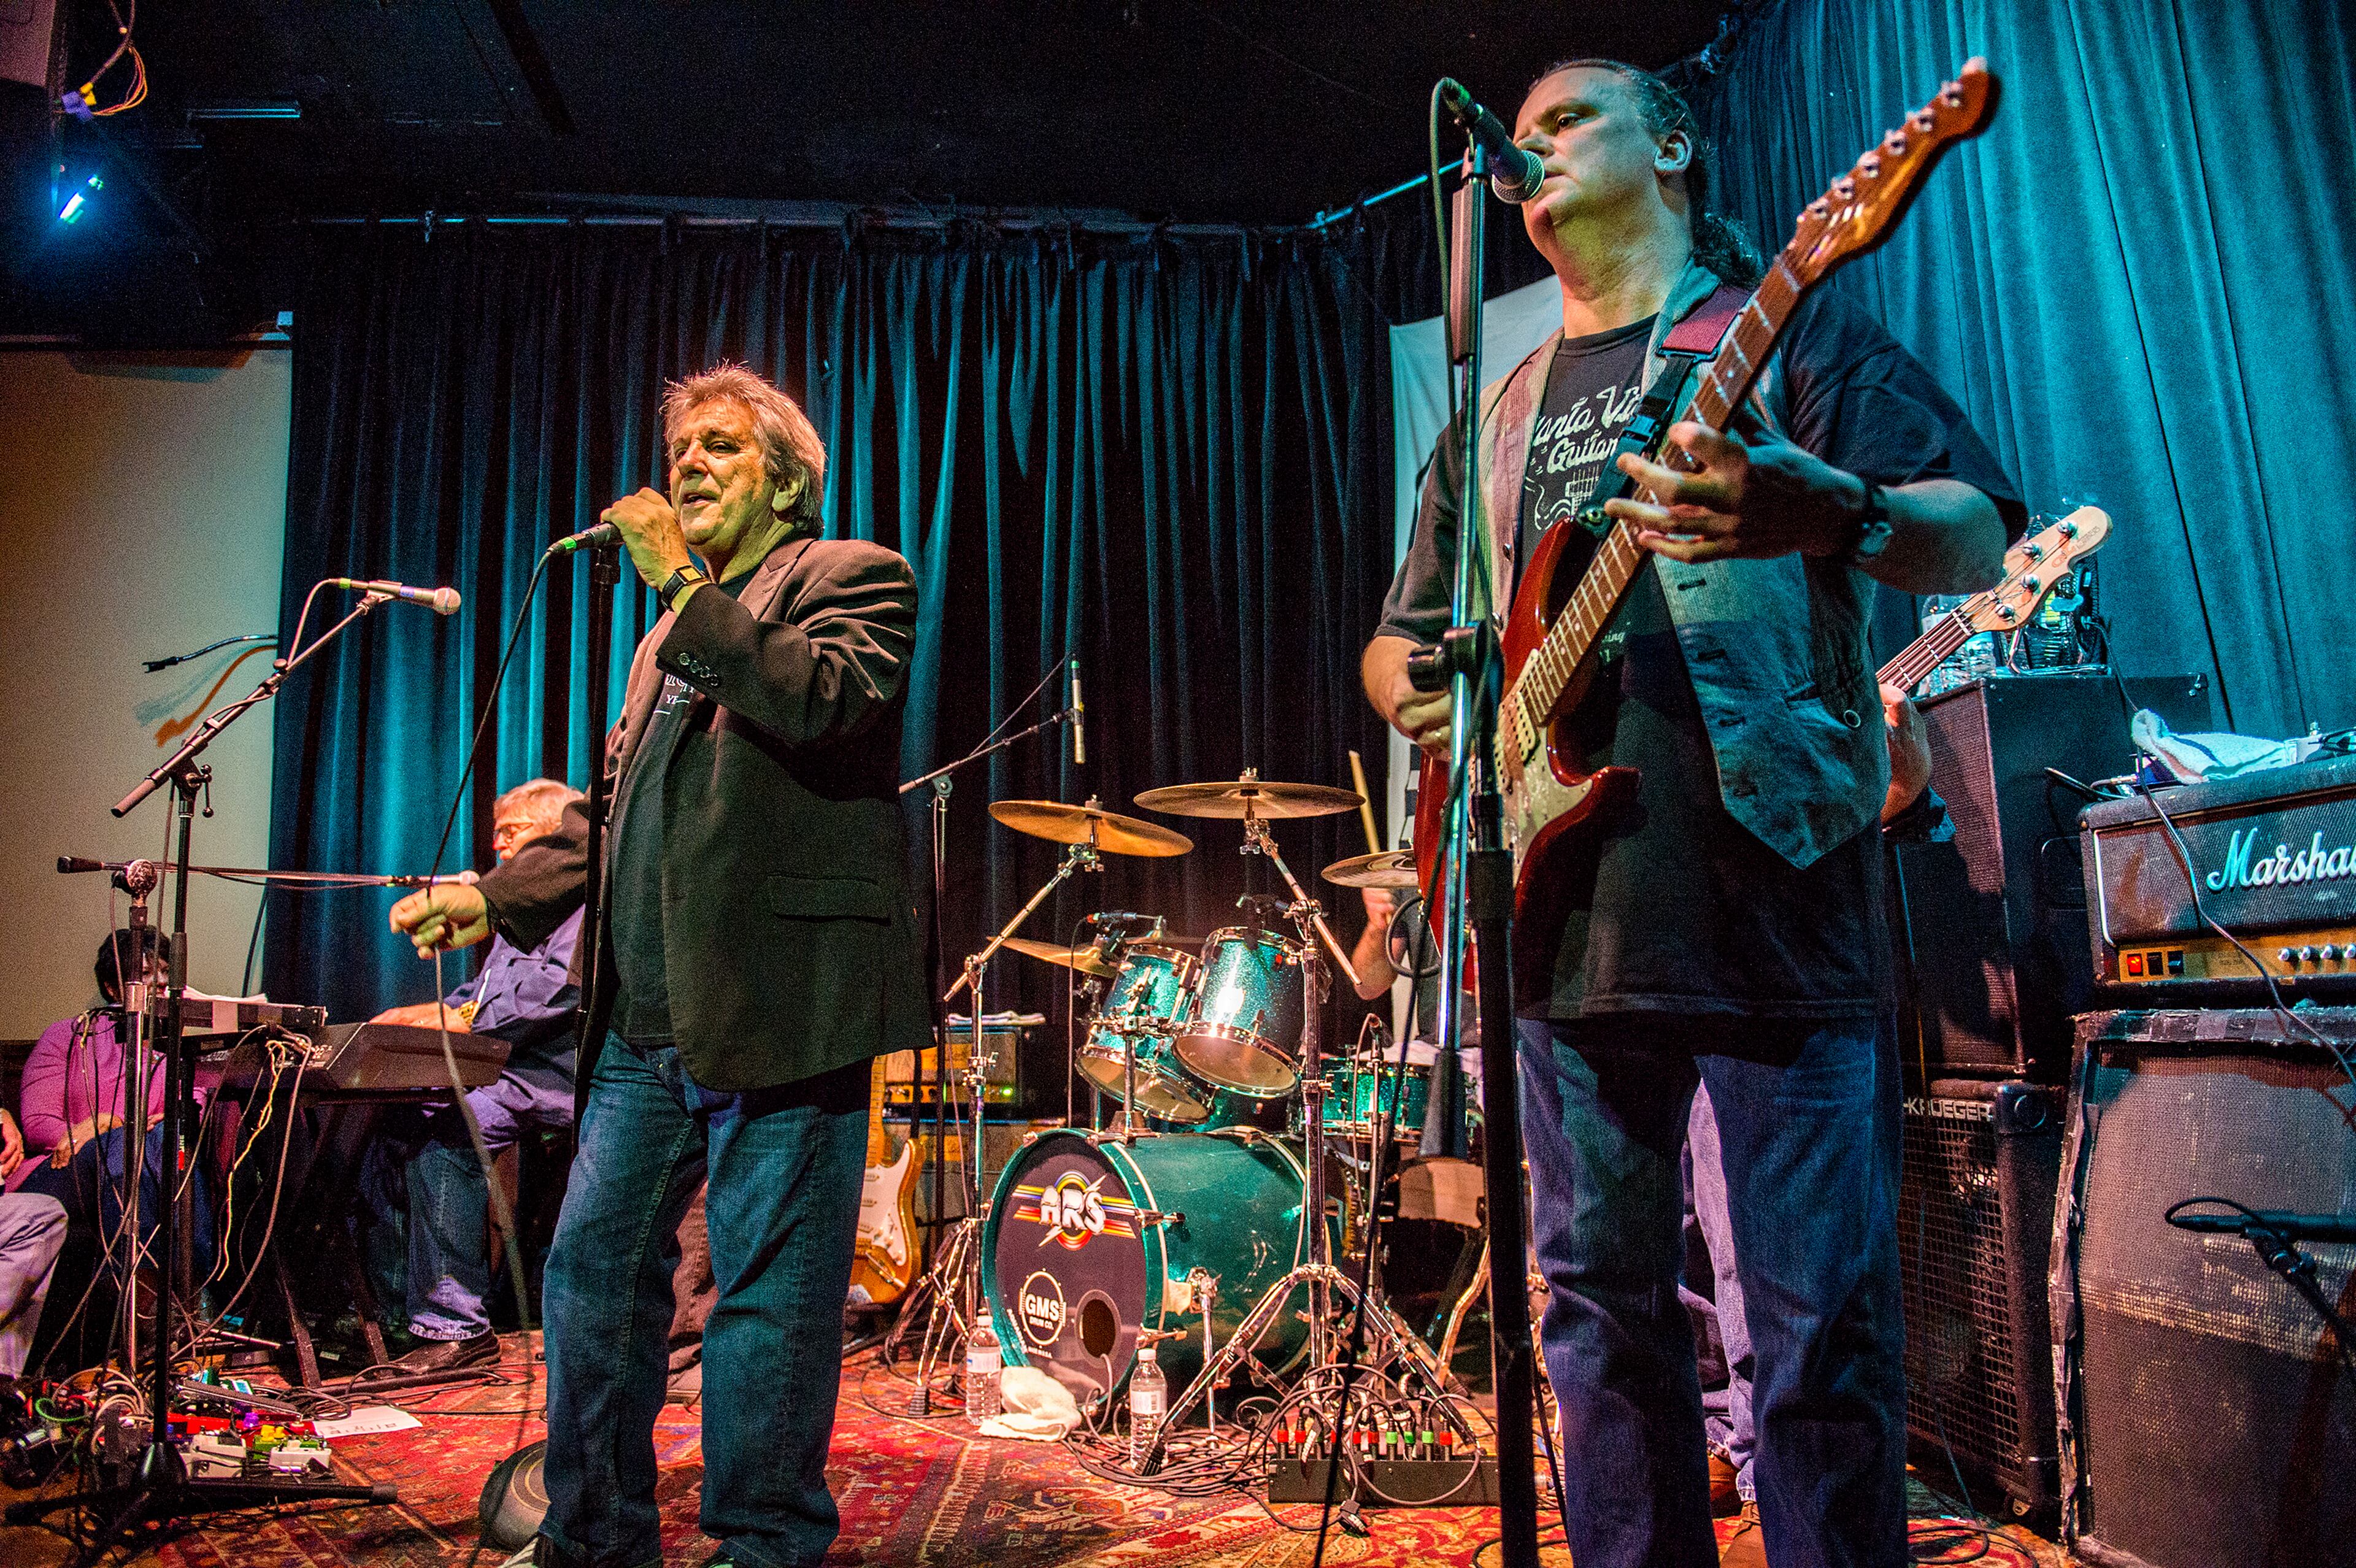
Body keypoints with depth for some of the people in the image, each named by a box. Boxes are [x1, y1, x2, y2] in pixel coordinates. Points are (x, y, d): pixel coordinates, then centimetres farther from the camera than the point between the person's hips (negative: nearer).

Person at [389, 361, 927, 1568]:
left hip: (775, 1005, -8)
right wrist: (498, 894, 17)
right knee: (592, 1265, 14)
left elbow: (823, 704, -20)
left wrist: (681, 586, -15)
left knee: (766, 1292, 1)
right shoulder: (672, 637, 24)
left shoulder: (854, 578, 2)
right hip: (648, 1016, 8)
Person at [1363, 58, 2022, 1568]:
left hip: (1776, 900, -5)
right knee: (1603, 1314, 13)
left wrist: (1836, 514, -27)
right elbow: (1400, 636, 23)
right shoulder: (1500, 417, 21)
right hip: (1569, 924, 5)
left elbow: (1978, 538, -5)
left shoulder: (1788, 328, 6)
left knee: (1821, 1327, 0)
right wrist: (1416, 685, -1)